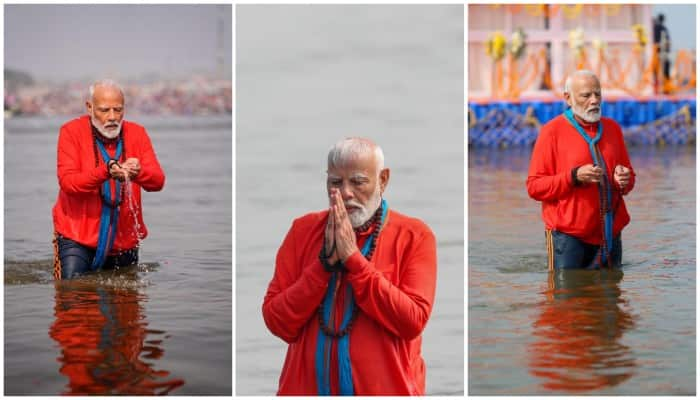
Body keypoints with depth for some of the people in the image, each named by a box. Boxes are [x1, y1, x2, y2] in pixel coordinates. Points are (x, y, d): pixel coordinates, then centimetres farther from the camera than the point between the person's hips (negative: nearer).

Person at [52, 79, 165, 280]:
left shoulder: (136, 133, 1)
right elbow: (67, 182, -19)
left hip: (124, 238, 3)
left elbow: (158, 181, -11)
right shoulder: (72, 132, -7)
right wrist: (106, 171, -35)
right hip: (76, 234, -3)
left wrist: (138, 172, -34)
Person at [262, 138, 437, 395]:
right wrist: (325, 262, -15)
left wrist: (352, 258, -18)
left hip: (384, 388, -2)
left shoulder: (413, 236, -6)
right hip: (307, 387, 2)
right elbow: (277, 323, -5)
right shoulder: (303, 230, 1)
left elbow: (412, 322, -17)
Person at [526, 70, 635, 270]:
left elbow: (629, 177, 20)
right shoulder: (552, 131, -6)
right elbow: (534, 187, -9)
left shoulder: (612, 128, 11)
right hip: (567, 236, -5)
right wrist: (574, 177, -22)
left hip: (610, 235, 5)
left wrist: (624, 180, -5)